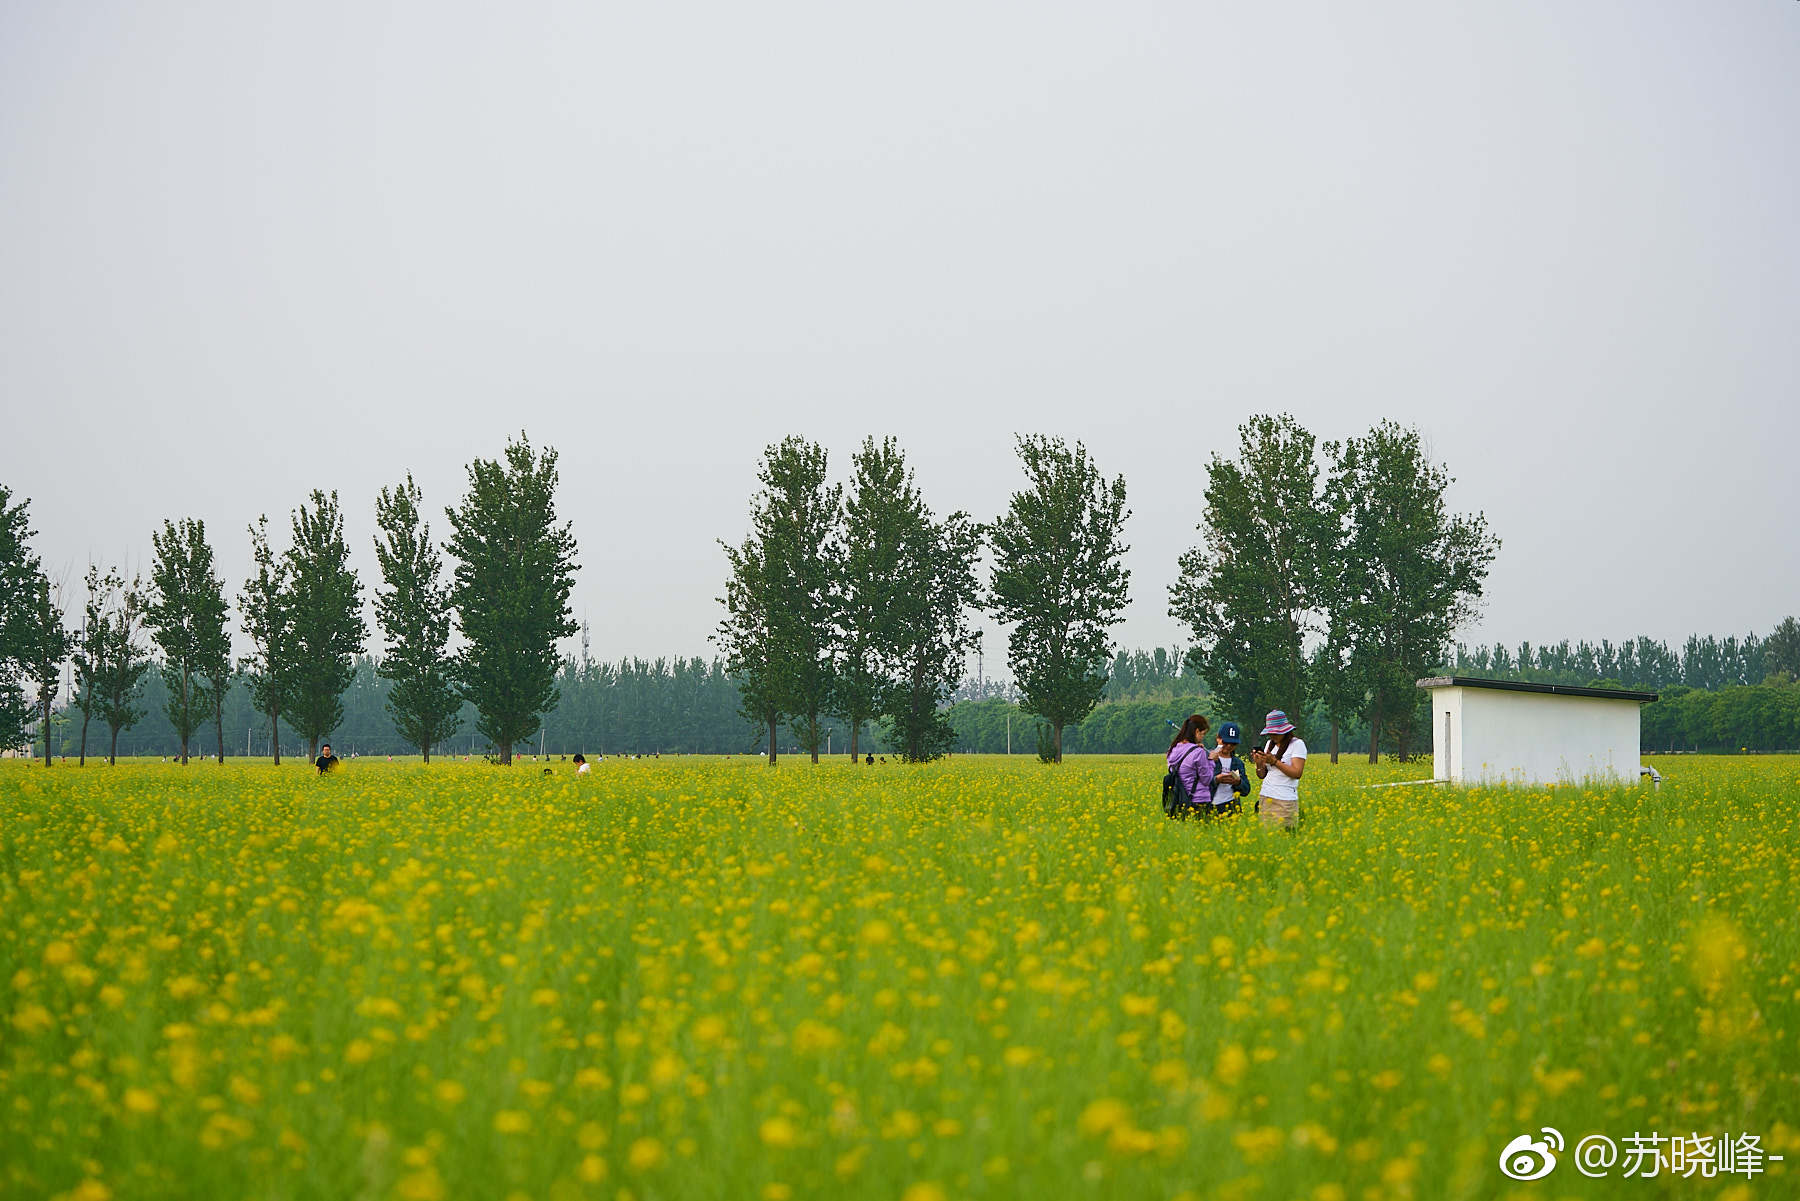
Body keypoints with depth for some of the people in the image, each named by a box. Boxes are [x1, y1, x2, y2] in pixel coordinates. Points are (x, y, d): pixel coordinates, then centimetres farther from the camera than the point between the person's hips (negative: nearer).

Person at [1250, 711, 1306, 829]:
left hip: (1285, 801, -6)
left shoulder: (1297, 744, -4)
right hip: (1265, 798, 6)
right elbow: (1262, 776, 15)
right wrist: (1259, 764, -6)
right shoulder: (1270, 744, 15)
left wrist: (1274, 761, -18)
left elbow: (1297, 773, -13)